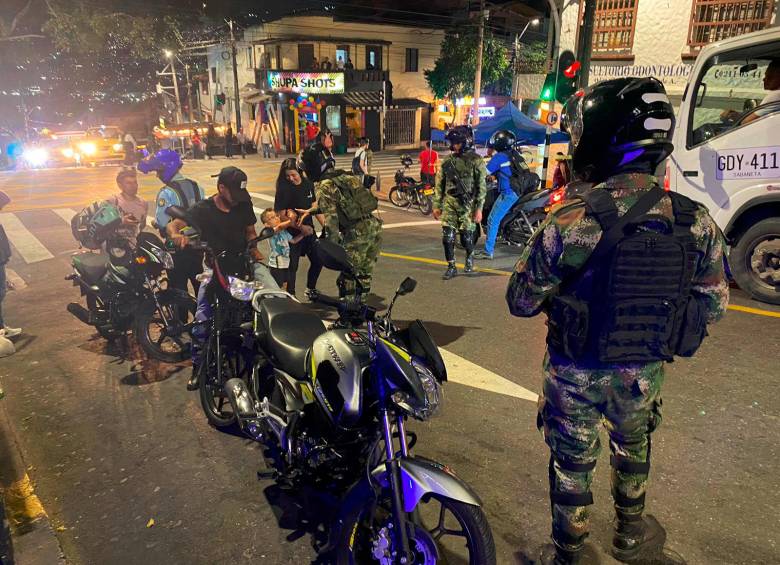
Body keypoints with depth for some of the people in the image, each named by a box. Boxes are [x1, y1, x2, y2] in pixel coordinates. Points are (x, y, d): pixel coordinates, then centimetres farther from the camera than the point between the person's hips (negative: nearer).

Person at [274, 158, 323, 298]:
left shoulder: (308, 184, 2)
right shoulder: (283, 189, -15)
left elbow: (315, 207, 7)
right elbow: (282, 215, -16)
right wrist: (301, 227, -21)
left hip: (309, 230, 6)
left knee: (318, 260, 13)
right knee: (292, 265, 1)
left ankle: (310, 290, 34)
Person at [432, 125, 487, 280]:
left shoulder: (476, 160, -5)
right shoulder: (448, 160, 9)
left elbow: (481, 186, -7)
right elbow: (440, 184, 13)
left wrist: (479, 208, -12)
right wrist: (436, 205, 9)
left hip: (467, 204, -4)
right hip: (449, 202, 4)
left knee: (466, 237, -1)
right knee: (447, 236, -2)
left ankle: (470, 257, 31)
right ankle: (451, 267, 11)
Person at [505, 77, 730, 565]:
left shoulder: (570, 223, -26)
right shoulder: (698, 223, -13)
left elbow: (521, 301, -16)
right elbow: (713, 307, -2)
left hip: (576, 373, -3)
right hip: (646, 373, 4)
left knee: (573, 463, 18)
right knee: (633, 448, 31)